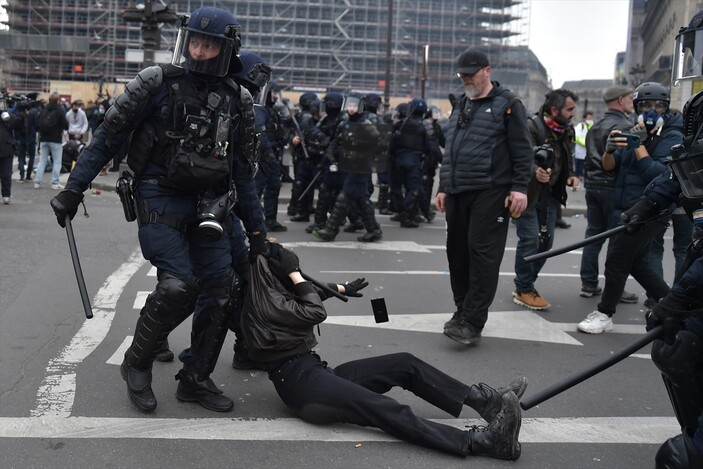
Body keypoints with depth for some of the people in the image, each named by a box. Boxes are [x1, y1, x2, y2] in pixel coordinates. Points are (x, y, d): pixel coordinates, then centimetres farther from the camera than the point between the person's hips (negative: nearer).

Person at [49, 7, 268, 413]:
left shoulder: (238, 101, 5)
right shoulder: (157, 83, -6)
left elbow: (243, 171, 11)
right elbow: (109, 137, -2)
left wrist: (257, 230, 11)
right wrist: (74, 190, -5)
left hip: (207, 207, 4)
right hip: (160, 201, -4)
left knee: (222, 290, -2)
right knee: (179, 285, -18)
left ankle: (196, 379, 16)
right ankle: (137, 365, 7)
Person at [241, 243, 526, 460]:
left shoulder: (274, 295, 18)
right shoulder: (266, 304, -12)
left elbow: (312, 293, 37)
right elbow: (315, 312, -18)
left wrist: (341, 289, 44)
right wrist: (294, 274, -11)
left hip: (314, 372, 11)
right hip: (298, 382, -10)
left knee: (405, 364, -3)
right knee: (386, 410, -28)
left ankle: (483, 399, -6)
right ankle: (482, 442, -41)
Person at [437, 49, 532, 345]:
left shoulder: (507, 104, -1)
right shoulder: (460, 106, 20)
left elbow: (522, 151, -6)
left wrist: (519, 188, -14)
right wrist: (444, 187, 22)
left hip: (490, 193, -7)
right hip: (457, 194, 7)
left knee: (483, 254, -10)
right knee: (457, 252, 8)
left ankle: (472, 323, -11)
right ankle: (463, 311, 20)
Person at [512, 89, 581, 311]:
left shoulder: (567, 131, 8)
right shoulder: (532, 127, -17)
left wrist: (570, 176, 1)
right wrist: (535, 171, -49)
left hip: (549, 193, 8)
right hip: (528, 192, -8)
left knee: (546, 240, 10)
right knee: (530, 240, -9)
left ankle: (525, 283, 25)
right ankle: (523, 291, 4)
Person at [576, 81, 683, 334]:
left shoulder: (672, 137, -9)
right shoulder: (636, 133, 13)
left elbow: (660, 175, -21)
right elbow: (608, 166, 8)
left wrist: (639, 145, -22)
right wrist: (610, 149, -14)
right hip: (626, 209, 8)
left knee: (617, 260, -7)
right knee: (636, 262, 16)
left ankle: (604, 314, 3)